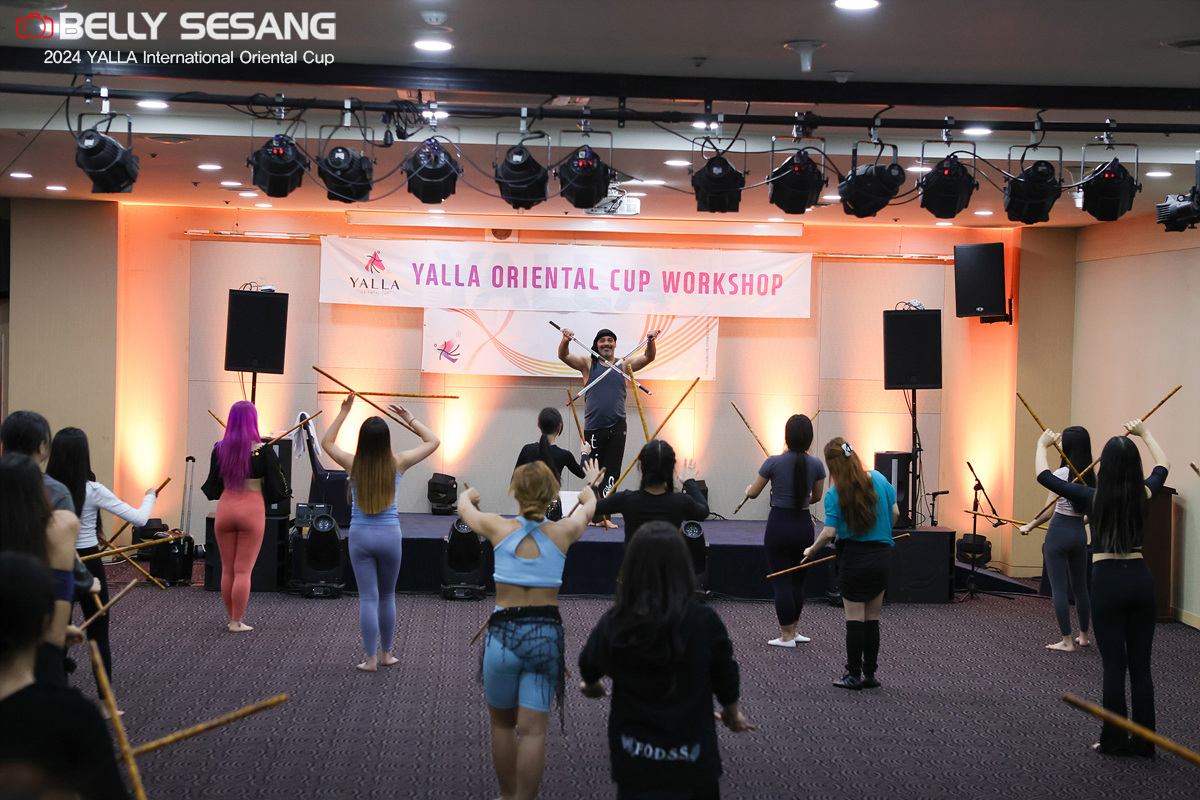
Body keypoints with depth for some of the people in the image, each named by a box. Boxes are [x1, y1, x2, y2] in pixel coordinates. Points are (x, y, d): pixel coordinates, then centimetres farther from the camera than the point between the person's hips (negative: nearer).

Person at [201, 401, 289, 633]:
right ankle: (237, 622, 3)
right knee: (243, 570, 1)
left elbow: (213, 486, 8)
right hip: (252, 509, -3)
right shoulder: (262, 451, -11)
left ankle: (232, 618, 21)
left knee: (227, 569, 13)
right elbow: (276, 486, -5)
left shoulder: (219, 449, 0)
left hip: (225, 508, 3)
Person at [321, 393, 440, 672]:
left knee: (368, 597, 1)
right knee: (387, 596, 16)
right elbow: (432, 441, 7)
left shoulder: (353, 464, -5)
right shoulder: (398, 463, -6)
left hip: (360, 536, 0)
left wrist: (343, 412, 14)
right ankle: (386, 653, 24)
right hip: (389, 535, 1)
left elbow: (326, 442, 15)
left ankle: (371, 658, 2)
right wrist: (410, 419, 12)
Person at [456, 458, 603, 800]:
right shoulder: (563, 532, -1)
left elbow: (463, 505, 18)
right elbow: (588, 505, 23)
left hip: (504, 633, 0)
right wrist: (590, 484, 46)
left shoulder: (499, 527, -4)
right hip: (546, 635, 0)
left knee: (502, 723, 17)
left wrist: (469, 493, 43)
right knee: (533, 729, 1)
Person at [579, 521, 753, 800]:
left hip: (633, 762, 1)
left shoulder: (612, 625, -12)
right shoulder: (704, 622, -17)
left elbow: (588, 668, 10)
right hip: (692, 763, 0)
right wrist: (732, 713, 22)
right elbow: (725, 678, -1)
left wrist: (591, 685, 35)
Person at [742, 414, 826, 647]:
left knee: (781, 581, 2)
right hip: (804, 526, 3)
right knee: (798, 580, 15)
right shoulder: (816, 464, -3)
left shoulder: (774, 462, -12)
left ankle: (787, 636, 5)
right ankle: (792, 630, 21)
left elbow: (753, 493, -1)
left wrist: (747, 489, 22)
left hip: (779, 525, -3)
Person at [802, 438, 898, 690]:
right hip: (882, 556, 5)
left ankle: (854, 675, 8)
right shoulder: (878, 480, -1)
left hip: (855, 558, -4)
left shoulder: (835, 495, -13)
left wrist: (812, 550, 0)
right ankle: (870, 674, 15)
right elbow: (895, 512, 5)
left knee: (855, 619, 4)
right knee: (872, 619, 11)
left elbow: (829, 532, -17)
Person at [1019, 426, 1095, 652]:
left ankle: (1067, 641, -1)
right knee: (1080, 587, 18)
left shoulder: (1061, 474, -14)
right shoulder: (1091, 476, 4)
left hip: (1059, 532, -7)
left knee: (1058, 588, -2)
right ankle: (1084, 636, 27)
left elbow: (1049, 510, -17)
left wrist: (1029, 526, -7)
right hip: (1080, 532, 7)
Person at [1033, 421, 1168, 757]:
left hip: (1107, 581, -3)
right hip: (1140, 578, 3)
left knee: (1114, 664, 1)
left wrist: (1042, 444, 17)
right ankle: (1144, 741, 11)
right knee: (1140, 664, 7)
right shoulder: (1144, 495, 1)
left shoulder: (1093, 498, -9)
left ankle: (1115, 740, 7)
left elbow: (1043, 475, 0)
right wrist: (1144, 433, 37)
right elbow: (1163, 465, 24)